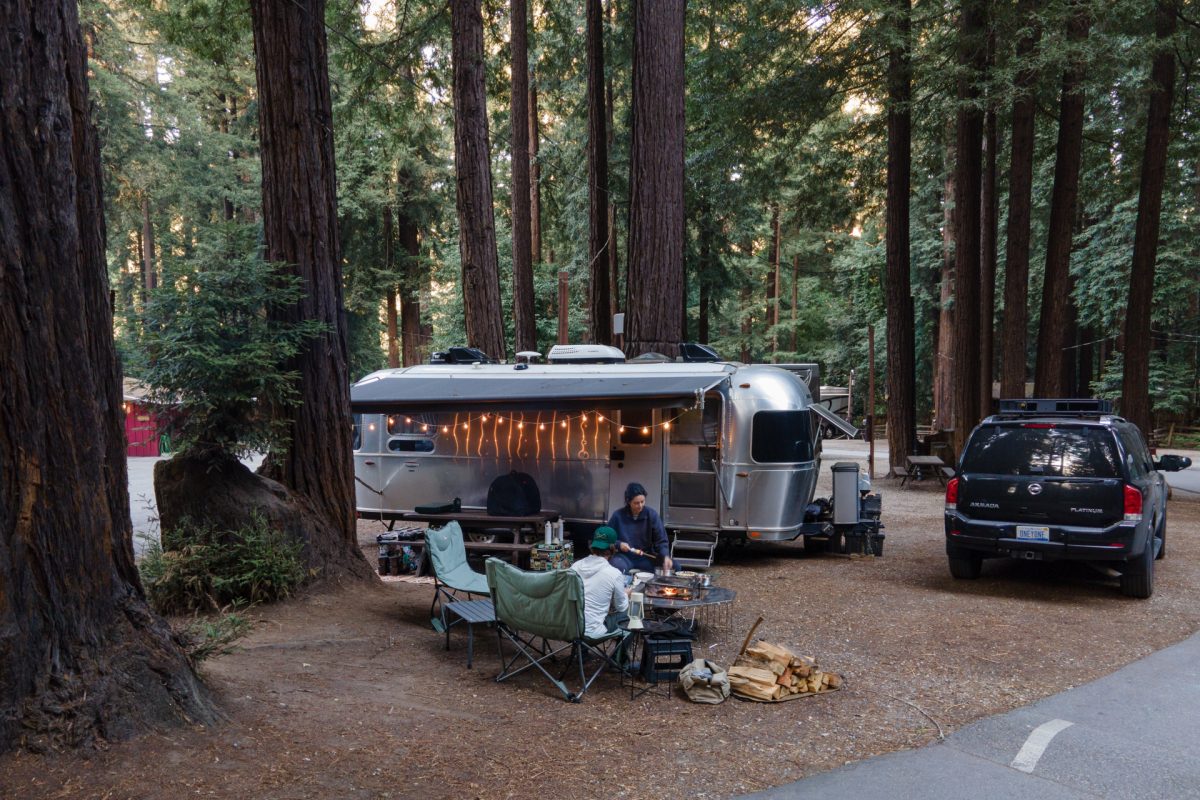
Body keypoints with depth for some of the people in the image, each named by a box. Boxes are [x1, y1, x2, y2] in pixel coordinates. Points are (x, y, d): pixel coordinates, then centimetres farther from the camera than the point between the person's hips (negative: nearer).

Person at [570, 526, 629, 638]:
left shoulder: (575, 566, 2)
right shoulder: (614, 574, -10)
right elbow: (622, 607, 5)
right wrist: (626, 595, 28)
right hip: (591, 631, -5)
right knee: (626, 617, 17)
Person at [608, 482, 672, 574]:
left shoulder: (652, 514, -5)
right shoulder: (618, 515, -6)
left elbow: (661, 540, -5)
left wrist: (666, 556, -23)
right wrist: (619, 544, -14)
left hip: (646, 557, 2)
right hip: (624, 556, -2)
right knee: (616, 566, -38)